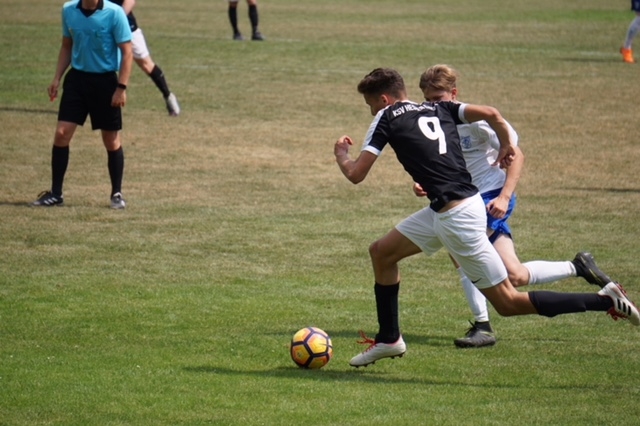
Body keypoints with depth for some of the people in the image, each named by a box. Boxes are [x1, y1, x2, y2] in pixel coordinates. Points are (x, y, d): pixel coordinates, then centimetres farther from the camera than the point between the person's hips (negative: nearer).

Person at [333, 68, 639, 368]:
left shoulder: (387, 119, -4)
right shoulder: (438, 109, 13)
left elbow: (355, 174, -5)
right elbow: (491, 114, 0)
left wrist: (341, 152, 17)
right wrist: (506, 145, 19)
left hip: (456, 218, -9)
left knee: (508, 303, -1)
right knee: (381, 252, 20)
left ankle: (605, 300, -4)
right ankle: (389, 340, 32)